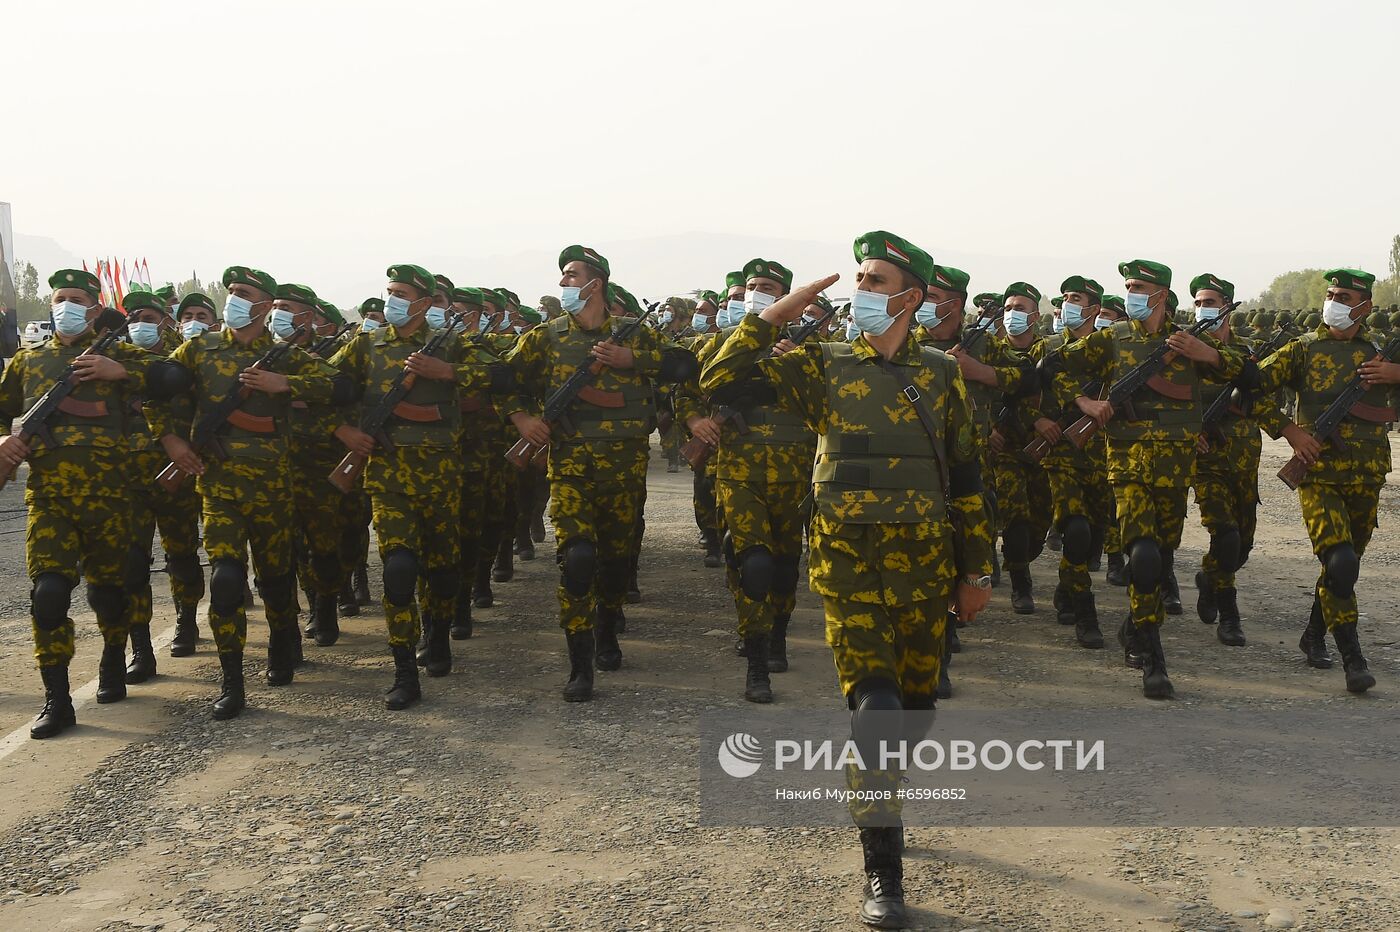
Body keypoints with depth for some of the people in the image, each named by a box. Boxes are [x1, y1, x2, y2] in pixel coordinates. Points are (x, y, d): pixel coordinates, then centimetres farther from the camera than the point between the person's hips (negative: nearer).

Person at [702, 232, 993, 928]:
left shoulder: (939, 373, 7)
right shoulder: (822, 365, 2)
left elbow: (965, 476, 10)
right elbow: (720, 382, -7)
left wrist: (975, 569, 8)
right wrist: (774, 316, -11)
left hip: (924, 561, 3)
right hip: (848, 561, -2)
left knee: (914, 700, 12)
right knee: (873, 702, -13)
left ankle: (881, 805, 41)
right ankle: (882, 870, -2)